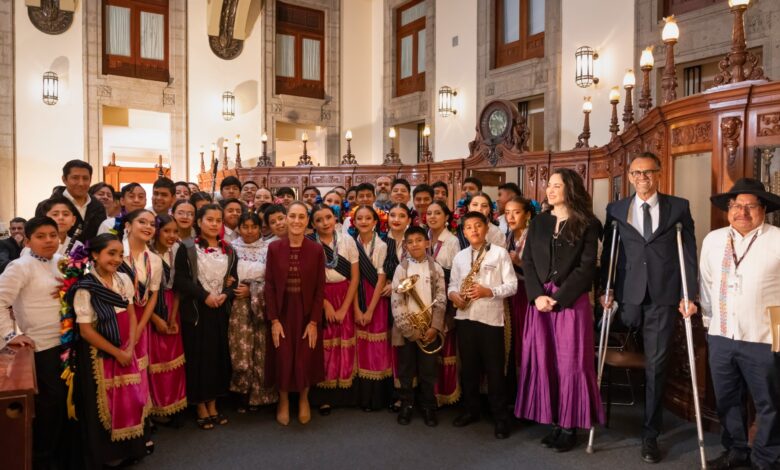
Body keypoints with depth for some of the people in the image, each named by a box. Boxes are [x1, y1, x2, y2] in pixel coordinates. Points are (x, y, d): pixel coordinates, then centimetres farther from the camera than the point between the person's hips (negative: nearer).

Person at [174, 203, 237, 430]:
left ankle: (213, 404, 24)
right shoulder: (187, 248, -4)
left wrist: (224, 295, -11)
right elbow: (180, 279, -10)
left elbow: (234, 279, 8)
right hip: (195, 310, -4)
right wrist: (205, 296, -16)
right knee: (198, 356, 2)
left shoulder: (228, 250, 8)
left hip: (220, 310, 4)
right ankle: (200, 406, 18)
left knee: (219, 355, 8)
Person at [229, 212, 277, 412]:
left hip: (260, 304, 0)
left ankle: (257, 394, 16)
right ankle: (243, 394, 12)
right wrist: (236, 288, -9)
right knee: (241, 348, -3)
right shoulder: (232, 248, 5)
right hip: (238, 305, 0)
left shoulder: (267, 249, 4)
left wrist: (252, 291, -11)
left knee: (260, 349, 2)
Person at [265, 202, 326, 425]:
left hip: (307, 313, 0)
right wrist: (274, 320, -8)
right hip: (282, 313, 0)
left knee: (306, 360, 6)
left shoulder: (316, 249, -6)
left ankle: (304, 399, 33)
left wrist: (314, 322, -8)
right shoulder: (274, 248, -4)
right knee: (282, 360, 5)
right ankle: (283, 401, 30)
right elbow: (269, 286, -3)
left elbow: (320, 288, -5)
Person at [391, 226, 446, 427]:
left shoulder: (436, 268, 3)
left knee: (428, 371, 8)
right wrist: (410, 329, -12)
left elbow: (441, 300, 0)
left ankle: (428, 407, 24)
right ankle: (406, 405, 25)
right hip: (406, 329, 0)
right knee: (406, 371, 10)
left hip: (429, 329, 0)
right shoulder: (401, 269, 0)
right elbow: (396, 302, -6)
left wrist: (435, 327, -11)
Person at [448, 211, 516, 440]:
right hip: (465, 318, 4)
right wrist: (454, 296, -8)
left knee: (494, 369, 1)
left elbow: (512, 285, -5)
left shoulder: (500, 253, -1)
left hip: (491, 318, -4)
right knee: (468, 367, 13)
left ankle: (501, 417, 13)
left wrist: (489, 291, -18)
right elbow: (452, 285, 14)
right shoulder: (459, 257, 11)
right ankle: (470, 410, 29)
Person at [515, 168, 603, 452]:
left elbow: (586, 266, -7)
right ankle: (553, 422, 16)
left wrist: (558, 297, -13)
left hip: (571, 300, -4)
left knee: (570, 363, 1)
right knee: (543, 361, 5)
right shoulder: (538, 223, 12)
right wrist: (537, 295, -9)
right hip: (540, 299, 4)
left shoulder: (586, 224, 0)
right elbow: (527, 261, 6)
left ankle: (570, 426, 12)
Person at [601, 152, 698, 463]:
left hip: (664, 297, -1)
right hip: (628, 295, 1)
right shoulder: (616, 210, 8)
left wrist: (689, 295, -4)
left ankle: (650, 434, 16)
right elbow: (607, 253, 8)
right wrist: (605, 290, 0)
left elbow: (689, 253, 2)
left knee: (656, 365, 3)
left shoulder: (679, 207, 4)